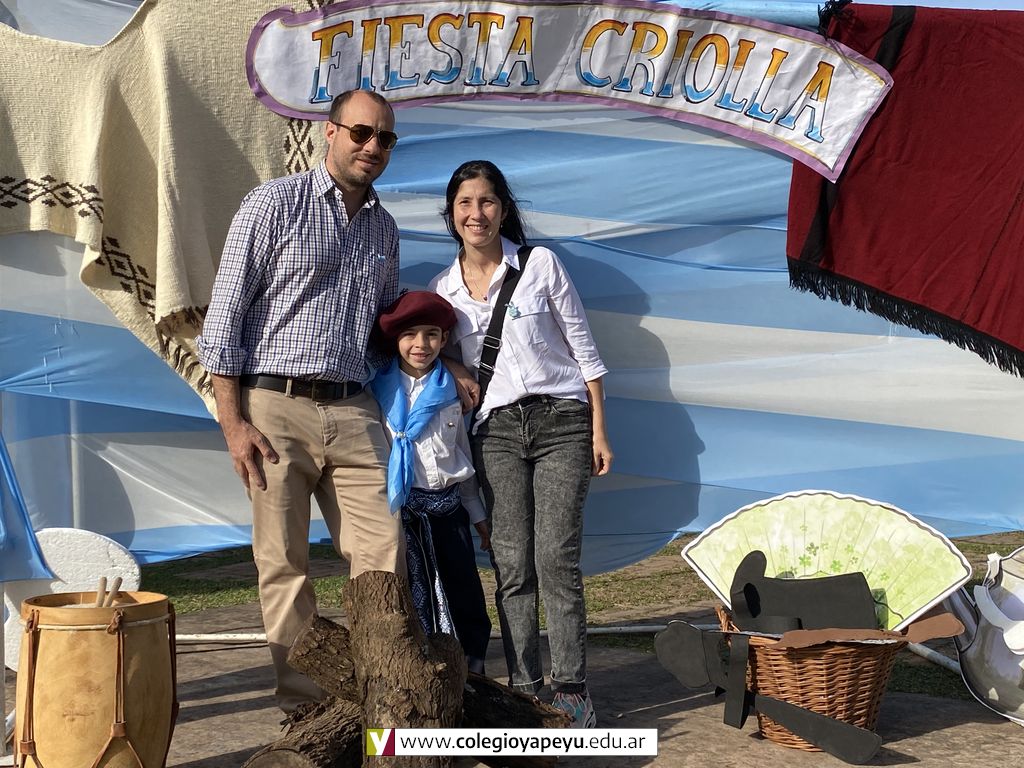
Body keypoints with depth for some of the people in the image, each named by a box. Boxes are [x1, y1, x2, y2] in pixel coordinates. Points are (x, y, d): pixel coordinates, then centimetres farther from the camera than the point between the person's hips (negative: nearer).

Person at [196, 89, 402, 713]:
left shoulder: (385, 228, 17)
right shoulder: (275, 203, 0)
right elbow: (225, 314, -4)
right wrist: (233, 422, -9)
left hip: (354, 412, 5)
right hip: (277, 408, -4)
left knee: (384, 555, -2)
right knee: (285, 565, 2)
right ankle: (306, 704, 13)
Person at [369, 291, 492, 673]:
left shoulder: (449, 392, 9)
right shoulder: (378, 389, 0)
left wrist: (477, 513, 17)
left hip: (446, 503, 3)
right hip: (399, 508, -3)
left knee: (462, 588, 7)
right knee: (414, 593, 0)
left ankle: (472, 663, 19)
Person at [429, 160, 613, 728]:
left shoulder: (539, 264, 1)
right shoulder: (443, 289, 9)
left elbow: (582, 346, 3)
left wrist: (599, 430, -2)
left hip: (561, 422, -2)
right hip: (496, 430, 3)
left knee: (555, 559, -8)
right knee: (511, 565, -1)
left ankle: (570, 690, 0)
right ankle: (523, 689, 7)